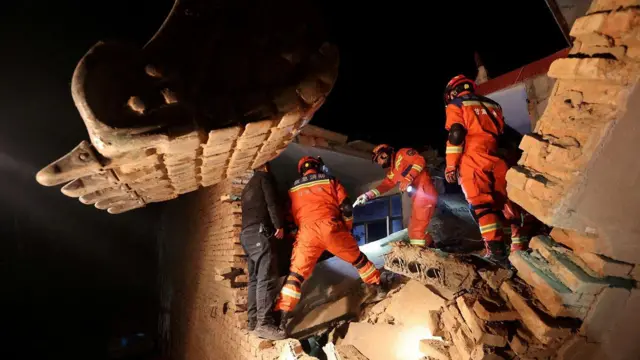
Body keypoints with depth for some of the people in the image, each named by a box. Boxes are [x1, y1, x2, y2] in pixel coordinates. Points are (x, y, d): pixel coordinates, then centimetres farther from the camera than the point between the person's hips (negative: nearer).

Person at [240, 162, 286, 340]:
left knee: (255, 278, 8)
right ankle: (264, 323, -22)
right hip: (260, 231, -9)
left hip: (247, 234, 9)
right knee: (267, 278, -16)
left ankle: (254, 320, 8)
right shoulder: (265, 177, 5)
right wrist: (279, 225, -9)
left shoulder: (248, 187, 31)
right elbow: (272, 202, -9)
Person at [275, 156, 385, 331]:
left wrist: (296, 233, 35)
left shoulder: (293, 188, 21)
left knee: (296, 273, 4)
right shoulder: (329, 180, 13)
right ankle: (378, 287, 33)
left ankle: (282, 316, -4)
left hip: (306, 231, 1)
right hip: (330, 227, -1)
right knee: (357, 259, 21)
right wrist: (347, 228, 22)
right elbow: (346, 208, 8)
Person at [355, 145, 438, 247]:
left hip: (424, 192, -9)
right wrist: (367, 195, 4)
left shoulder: (402, 154, 2)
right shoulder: (392, 172, 24)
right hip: (417, 196, 10)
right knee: (414, 228, 17)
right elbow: (385, 185, 17)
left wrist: (408, 178, -20)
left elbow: (420, 160, -12)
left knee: (417, 229, -10)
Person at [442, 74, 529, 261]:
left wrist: (451, 166, -6)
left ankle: (496, 249, -12)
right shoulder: (493, 105, 26)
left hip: (474, 160, -5)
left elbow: (456, 135, -6)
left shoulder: (456, 105, 7)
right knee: (507, 202, 9)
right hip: (498, 161, 6)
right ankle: (520, 245, 9)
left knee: (481, 204, -7)